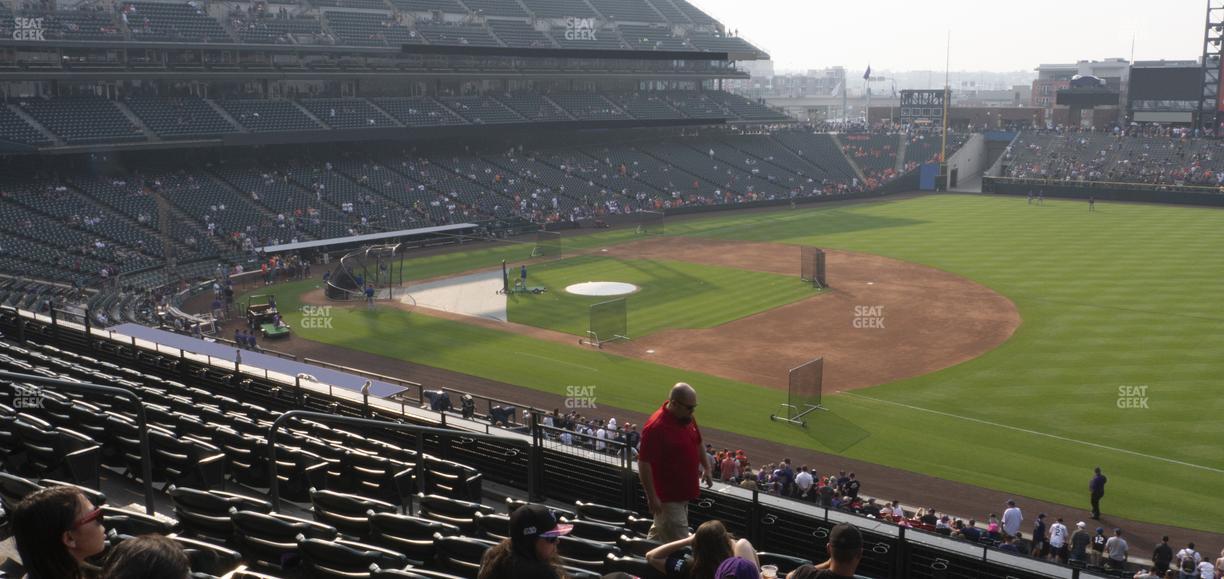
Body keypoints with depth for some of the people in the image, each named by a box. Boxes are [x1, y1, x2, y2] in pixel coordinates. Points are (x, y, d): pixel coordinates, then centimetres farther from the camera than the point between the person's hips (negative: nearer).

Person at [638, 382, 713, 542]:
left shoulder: (687, 418, 1)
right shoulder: (656, 426, -26)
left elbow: (697, 444, 21)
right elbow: (644, 463, -24)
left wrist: (707, 467, 17)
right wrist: (652, 497, -24)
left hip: (684, 492, 9)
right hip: (667, 497, -8)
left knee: (659, 533, 25)